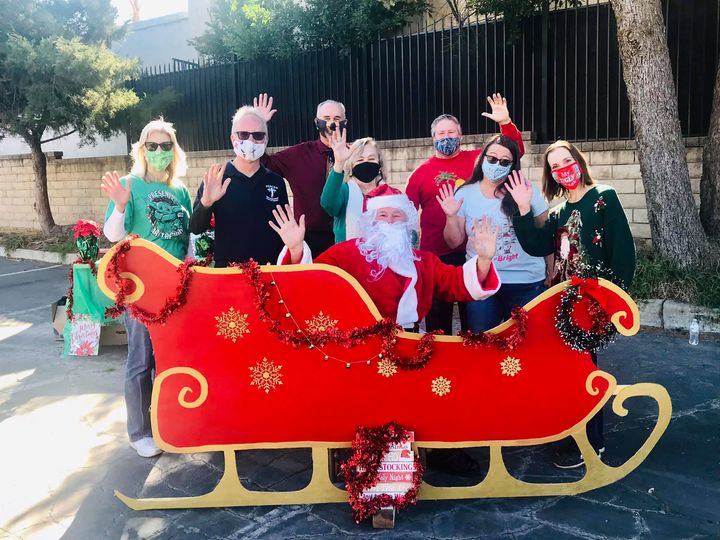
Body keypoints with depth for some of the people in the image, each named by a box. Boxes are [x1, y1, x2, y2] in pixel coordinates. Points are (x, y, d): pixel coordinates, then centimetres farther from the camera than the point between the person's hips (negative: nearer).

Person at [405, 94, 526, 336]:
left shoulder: (477, 159, 7)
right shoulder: (421, 172, 3)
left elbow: (514, 152, 2)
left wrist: (505, 123, -12)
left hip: (474, 253, 1)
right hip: (435, 255, 0)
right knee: (437, 320, 10)